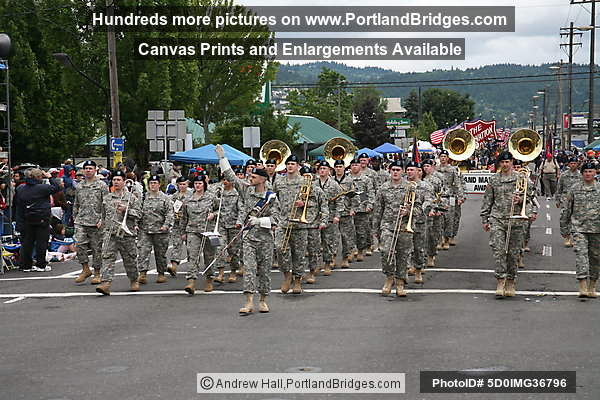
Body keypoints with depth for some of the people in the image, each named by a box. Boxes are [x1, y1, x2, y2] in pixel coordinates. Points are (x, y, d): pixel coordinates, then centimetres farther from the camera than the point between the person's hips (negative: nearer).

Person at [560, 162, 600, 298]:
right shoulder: (575, 189, 6)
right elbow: (565, 210, 11)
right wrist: (564, 228, 10)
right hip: (579, 228, -1)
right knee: (581, 253, -14)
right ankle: (583, 287, -20)